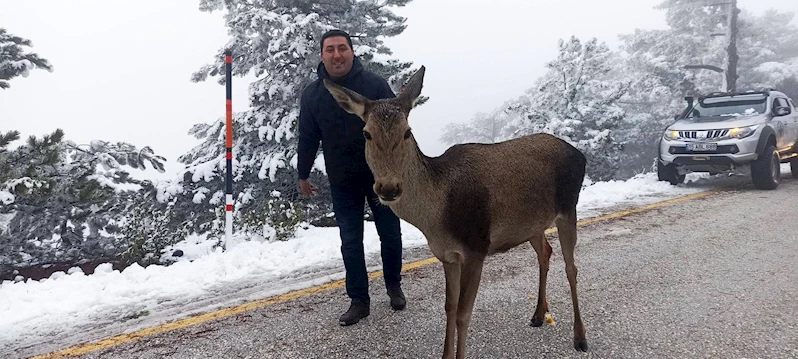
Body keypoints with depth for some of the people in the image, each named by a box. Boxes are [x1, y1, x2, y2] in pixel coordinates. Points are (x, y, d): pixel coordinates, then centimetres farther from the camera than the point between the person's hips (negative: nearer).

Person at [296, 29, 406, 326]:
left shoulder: (374, 84, -8)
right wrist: (303, 174, 14)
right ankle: (359, 301, 18)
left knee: (391, 236, 12)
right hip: (342, 184, 2)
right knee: (350, 243, 6)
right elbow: (307, 138, 8)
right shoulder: (312, 94, 0)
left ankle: (394, 286, 34)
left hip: (381, 177, -1)